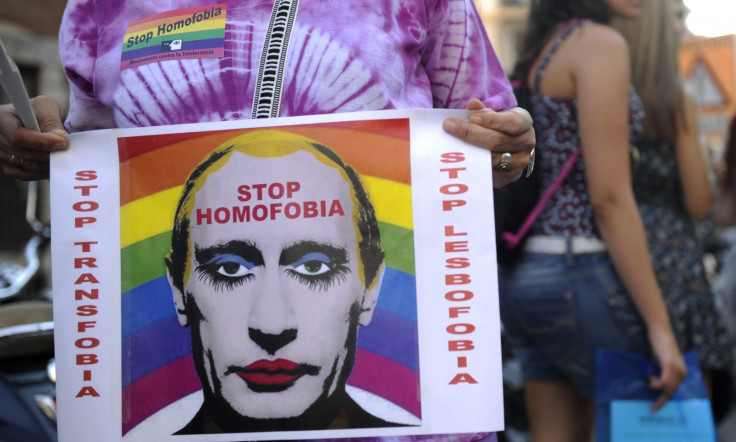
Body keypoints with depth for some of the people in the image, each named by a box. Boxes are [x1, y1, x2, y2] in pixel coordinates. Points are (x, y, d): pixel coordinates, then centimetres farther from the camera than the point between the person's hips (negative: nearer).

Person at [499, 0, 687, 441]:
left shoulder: (535, 55, 16)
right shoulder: (600, 43, -10)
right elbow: (610, 198, -16)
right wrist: (659, 323, -16)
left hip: (522, 277, 9)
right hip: (579, 275, -9)